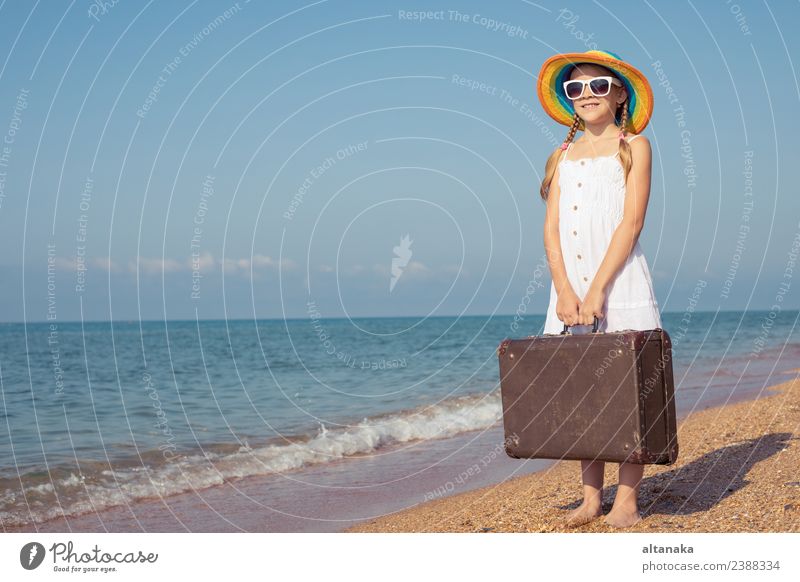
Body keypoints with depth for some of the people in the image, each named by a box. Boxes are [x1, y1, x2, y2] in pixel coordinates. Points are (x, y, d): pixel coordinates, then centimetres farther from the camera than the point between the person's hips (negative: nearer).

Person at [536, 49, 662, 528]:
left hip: (621, 279, -4)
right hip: (570, 285, 4)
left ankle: (628, 498, 2)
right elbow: (552, 228, 7)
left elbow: (632, 222, -7)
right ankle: (592, 496, 10)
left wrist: (597, 290, -15)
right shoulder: (564, 156, 16)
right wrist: (565, 290, -8)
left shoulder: (633, 147, 4)